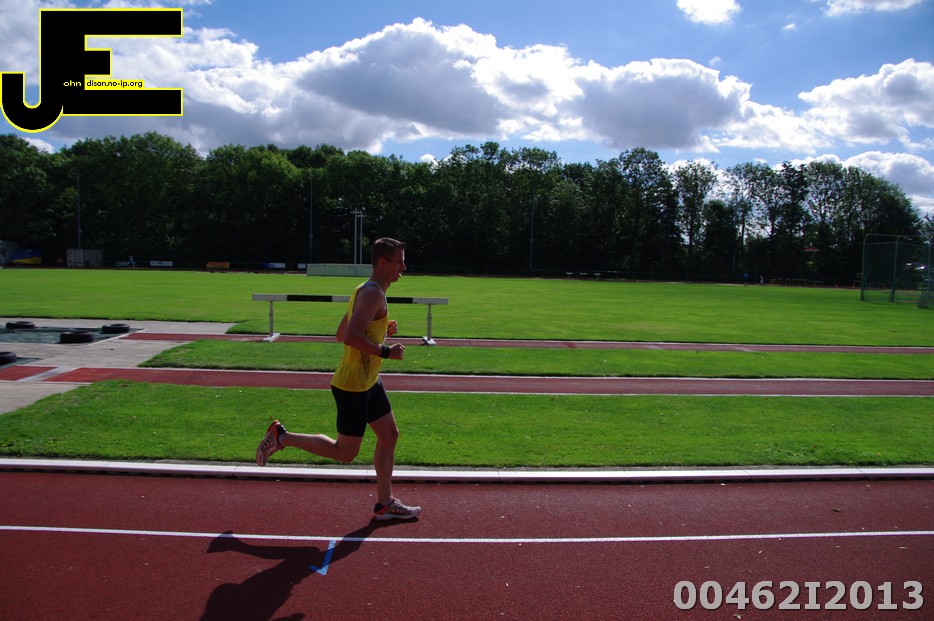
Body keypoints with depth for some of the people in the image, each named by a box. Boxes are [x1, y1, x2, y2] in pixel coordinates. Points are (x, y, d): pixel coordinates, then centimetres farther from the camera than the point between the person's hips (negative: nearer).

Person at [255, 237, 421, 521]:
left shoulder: (366, 292, 13)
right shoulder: (372, 294, -20)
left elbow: (341, 333, 17)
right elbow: (350, 337, -31)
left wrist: (381, 330, 11)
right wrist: (386, 351, -21)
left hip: (369, 383, 10)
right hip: (352, 386, -10)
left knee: (390, 435, 12)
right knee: (345, 453, 2)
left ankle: (385, 504, 20)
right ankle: (281, 436, 13)